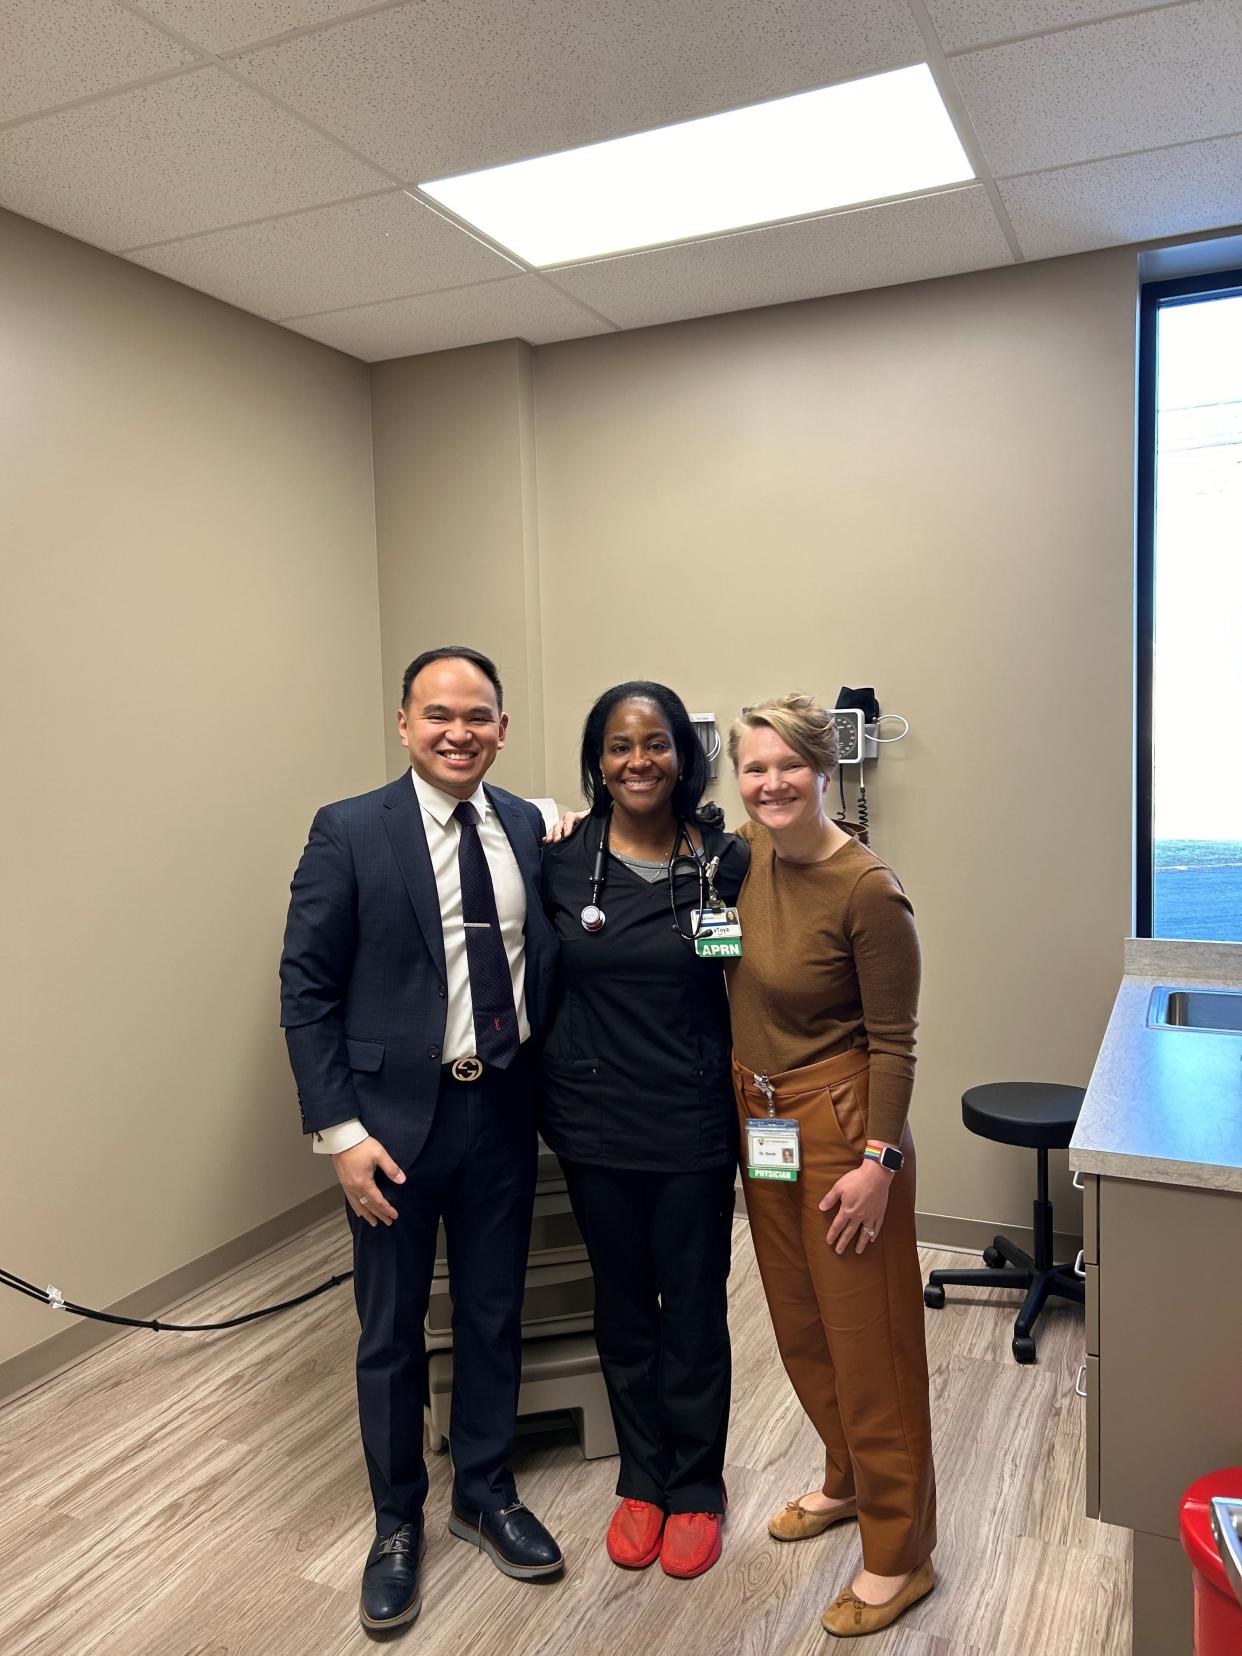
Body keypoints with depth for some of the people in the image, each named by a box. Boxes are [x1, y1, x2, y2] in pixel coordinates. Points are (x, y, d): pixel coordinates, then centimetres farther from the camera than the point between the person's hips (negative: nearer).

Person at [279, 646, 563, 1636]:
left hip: (503, 1111, 3)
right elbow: (306, 989, -9)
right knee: (391, 1333, 14)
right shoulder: (350, 833, -10)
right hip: (397, 1119, -3)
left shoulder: (529, 828, 1)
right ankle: (398, 1523, 38)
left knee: (494, 1317, 18)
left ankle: (486, 1494, 42)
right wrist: (339, 1130, -12)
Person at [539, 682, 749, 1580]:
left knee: (695, 1312, 12)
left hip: (693, 1125, -1)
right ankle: (641, 1479, 40)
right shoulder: (560, 856, -6)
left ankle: (695, 1487, 36)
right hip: (596, 1121, 1)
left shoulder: (728, 860, -7)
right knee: (623, 1307, 18)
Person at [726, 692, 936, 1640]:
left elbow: (893, 1041, -15)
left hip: (840, 1125, -7)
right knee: (798, 1323, 21)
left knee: (866, 1337, 6)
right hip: (760, 1116, 7)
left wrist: (879, 1161, -18)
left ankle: (900, 1553, 26)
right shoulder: (743, 857, -2)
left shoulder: (869, 892, -21)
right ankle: (847, 1481, 45)